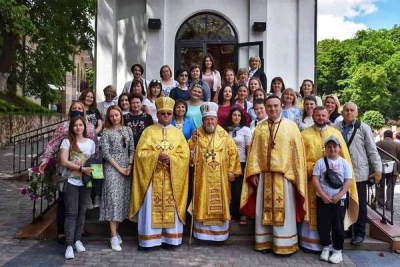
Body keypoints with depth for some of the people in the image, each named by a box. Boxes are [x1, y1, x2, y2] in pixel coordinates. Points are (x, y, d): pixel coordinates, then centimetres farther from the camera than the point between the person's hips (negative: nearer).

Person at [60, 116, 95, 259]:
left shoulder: (91, 143, 8)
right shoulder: (67, 142, -2)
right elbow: (64, 161, -11)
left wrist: (92, 171, -7)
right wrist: (82, 168, -17)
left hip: (85, 182, 3)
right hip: (71, 182, -3)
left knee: (81, 212, 10)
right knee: (71, 213, -5)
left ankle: (77, 240, 23)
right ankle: (69, 245, -1)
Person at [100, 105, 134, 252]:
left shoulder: (128, 130, 9)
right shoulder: (106, 132, 0)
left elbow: (132, 150, 8)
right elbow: (106, 153, -6)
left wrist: (129, 166, -5)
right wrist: (119, 168, -11)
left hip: (126, 168, 4)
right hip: (112, 168, -4)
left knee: (123, 198, 6)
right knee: (113, 199, -8)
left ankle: (116, 231, 19)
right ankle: (114, 237, -5)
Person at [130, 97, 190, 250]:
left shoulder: (177, 133, 9)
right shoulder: (149, 131, 4)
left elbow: (185, 154, 0)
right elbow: (141, 153, -5)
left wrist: (170, 158, -16)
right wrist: (157, 155, -18)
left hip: (172, 177, 2)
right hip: (152, 176, -1)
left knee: (171, 208, 5)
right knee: (150, 207, 1)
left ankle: (170, 238, 16)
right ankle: (148, 239, 11)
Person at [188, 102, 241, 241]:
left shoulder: (224, 136, 2)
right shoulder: (197, 135, 2)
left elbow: (233, 153, 4)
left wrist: (232, 171, -2)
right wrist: (192, 142, -19)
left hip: (220, 179, 1)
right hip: (202, 178, 0)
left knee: (220, 205, 6)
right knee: (202, 205, 5)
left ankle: (219, 233, 19)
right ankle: (202, 232, 17)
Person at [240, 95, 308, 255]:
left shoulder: (291, 126, 1)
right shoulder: (260, 128, 8)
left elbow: (297, 152, -1)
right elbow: (253, 152, 6)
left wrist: (297, 176, -6)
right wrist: (253, 173, -3)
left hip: (285, 175, -2)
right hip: (264, 175, 3)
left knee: (284, 210, 4)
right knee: (264, 210, 8)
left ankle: (284, 244, 15)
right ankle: (265, 242, 20)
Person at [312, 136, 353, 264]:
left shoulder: (345, 163, -1)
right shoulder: (320, 162, -1)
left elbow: (348, 181, -5)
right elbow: (315, 179, -5)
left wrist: (338, 196, -14)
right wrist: (323, 195, -14)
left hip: (339, 200, 0)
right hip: (322, 199, 1)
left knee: (338, 225, 5)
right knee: (323, 224, 7)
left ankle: (338, 250, 18)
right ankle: (325, 248, 24)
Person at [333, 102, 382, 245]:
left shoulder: (363, 128, -2)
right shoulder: (335, 127, 1)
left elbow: (372, 150, -1)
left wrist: (377, 169, -3)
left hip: (359, 172, -2)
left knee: (360, 204, 9)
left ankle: (359, 233, 21)